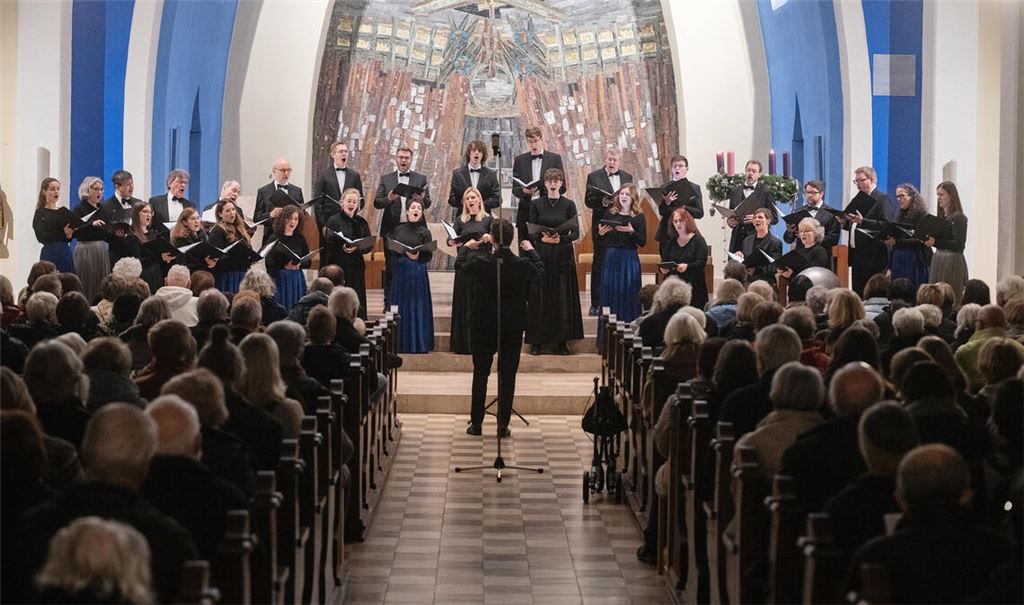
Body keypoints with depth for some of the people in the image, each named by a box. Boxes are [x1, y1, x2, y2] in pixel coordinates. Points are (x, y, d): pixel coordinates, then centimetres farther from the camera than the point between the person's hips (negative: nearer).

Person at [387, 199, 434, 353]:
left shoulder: (424, 232, 1)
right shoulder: (398, 229, 7)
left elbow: (429, 255, -4)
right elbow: (388, 248, 8)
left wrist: (418, 256, -22)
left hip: (417, 273, -2)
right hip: (399, 272, 2)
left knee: (416, 306, 0)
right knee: (399, 307, 4)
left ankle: (417, 344, 7)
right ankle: (400, 344, 12)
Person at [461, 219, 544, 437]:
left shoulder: (481, 263, -15)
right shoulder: (523, 265, -13)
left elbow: (461, 266, 7)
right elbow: (540, 269, 11)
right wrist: (530, 250, 28)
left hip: (483, 325, 0)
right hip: (513, 327, 0)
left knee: (480, 374, 11)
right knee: (507, 375, 7)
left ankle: (476, 423, 13)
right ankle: (503, 425, 7)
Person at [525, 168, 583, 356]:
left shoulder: (568, 204, 2)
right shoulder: (537, 204, 4)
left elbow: (576, 233, -1)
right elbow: (530, 232, 3)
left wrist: (560, 239, -17)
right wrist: (543, 238, -16)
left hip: (563, 255, 0)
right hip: (541, 254, 0)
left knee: (562, 297, -1)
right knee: (540, 297, 0)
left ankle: (561, 341, 5)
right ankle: (537, 342, 4)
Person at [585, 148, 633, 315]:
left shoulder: (627, 177, 13)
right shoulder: (594, 177, 2)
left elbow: (631, 198, 13)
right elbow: (588, 201, -3)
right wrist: (603, 201, -20)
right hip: (602, 226, -3)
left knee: (620, 264, 2)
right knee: (599, 264, 0)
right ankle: (596, 303, 3)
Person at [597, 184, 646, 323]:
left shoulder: (639, 217, 1)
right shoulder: (610, 213, 7)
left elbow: (642, 242, -4)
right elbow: (600, 239, 12)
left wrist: (631, 232, -19)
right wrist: (601, 233, -9)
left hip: (629, 258, -2)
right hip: (610, 257, 2)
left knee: (628, 293, -2)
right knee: (609, 292, 2)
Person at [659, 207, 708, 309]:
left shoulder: (698, 240, 1)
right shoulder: (670, 242, 18)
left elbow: (701, 262, -10)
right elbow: (664, 261, 15)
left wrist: (687, 266, -28)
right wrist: (662, 269, -9)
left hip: (693, 286, -4)